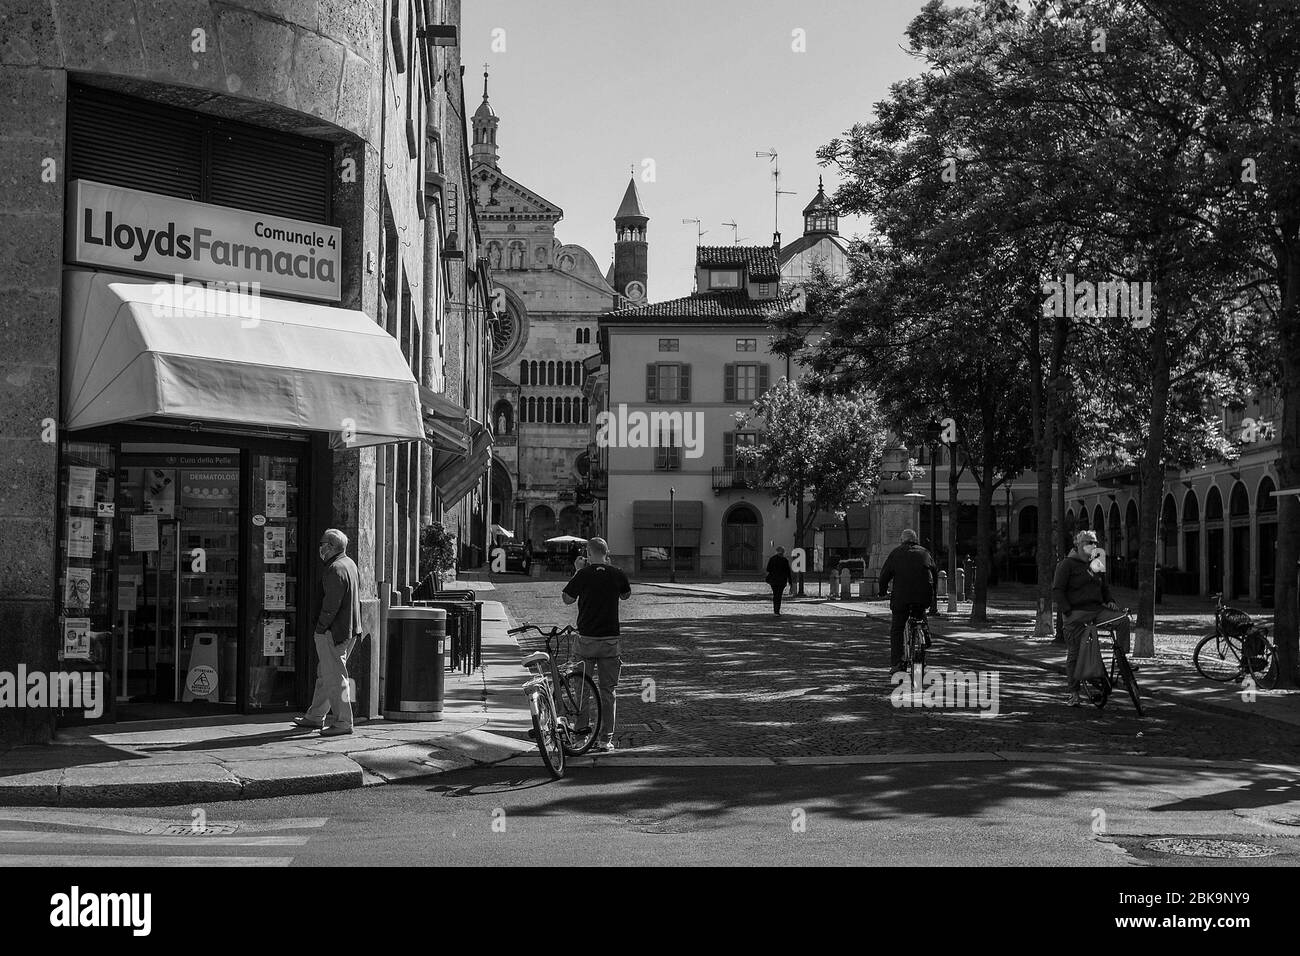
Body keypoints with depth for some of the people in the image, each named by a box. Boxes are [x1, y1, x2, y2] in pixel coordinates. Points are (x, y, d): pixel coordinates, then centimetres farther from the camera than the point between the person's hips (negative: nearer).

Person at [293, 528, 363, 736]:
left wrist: (320, 627, -13)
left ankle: (343, 722, -1)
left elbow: (331, 604, -23)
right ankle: (315, 716, 28)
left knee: (334, 677, -4)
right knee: (325, 674, 19)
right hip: (349, 629, 10)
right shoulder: (350, 564, 13)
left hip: (334, 632, -10)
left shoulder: (336, 569, -19)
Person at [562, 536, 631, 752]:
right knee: (608, 690, 6)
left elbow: (567, 599, 4)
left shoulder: (583, 574, -9)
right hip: (610, 638, 2)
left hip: (587, 637, -2)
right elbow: (626, 595, 19)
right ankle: (606, 739, 6)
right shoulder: (617, 574, -1)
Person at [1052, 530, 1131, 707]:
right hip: (1076, 613, -5)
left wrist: (1109, 601, 9)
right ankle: (1074, 692, 6)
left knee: (1123, 619, -20)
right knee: (1074, 653, -2)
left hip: (1096, 609, 5)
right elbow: (1057, 591, -7)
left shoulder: (1096, 564, 16)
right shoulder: (1067, 564, -3)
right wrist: (1068, 611, -16)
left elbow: (1104, 587, 28)